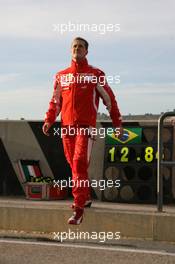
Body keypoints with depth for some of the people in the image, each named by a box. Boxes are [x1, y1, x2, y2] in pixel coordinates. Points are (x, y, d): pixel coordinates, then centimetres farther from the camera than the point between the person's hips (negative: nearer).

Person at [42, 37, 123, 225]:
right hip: (67, 125, 5)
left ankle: (78, 208, -16)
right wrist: (49, 120, 7)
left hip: (86, 125, -5)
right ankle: (85, 197, 30)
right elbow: (55, 101, 20)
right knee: (74, 165, 11)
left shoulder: (96, 74, 4)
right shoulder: (61, 76, 14)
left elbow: (109, 99, 7)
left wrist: (117, 123, 4)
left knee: (80, 164, -15)